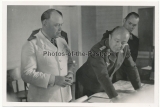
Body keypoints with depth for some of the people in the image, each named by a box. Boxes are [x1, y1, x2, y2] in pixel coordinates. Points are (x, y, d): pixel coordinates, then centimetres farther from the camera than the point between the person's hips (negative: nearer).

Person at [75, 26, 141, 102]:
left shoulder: (125, 48, -11)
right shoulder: (98, 50, -32)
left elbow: (131, 67, -2)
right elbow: (102, 76, -40)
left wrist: (138, 89, -4)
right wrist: (114, 97, -46)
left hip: (103, 87, 5)